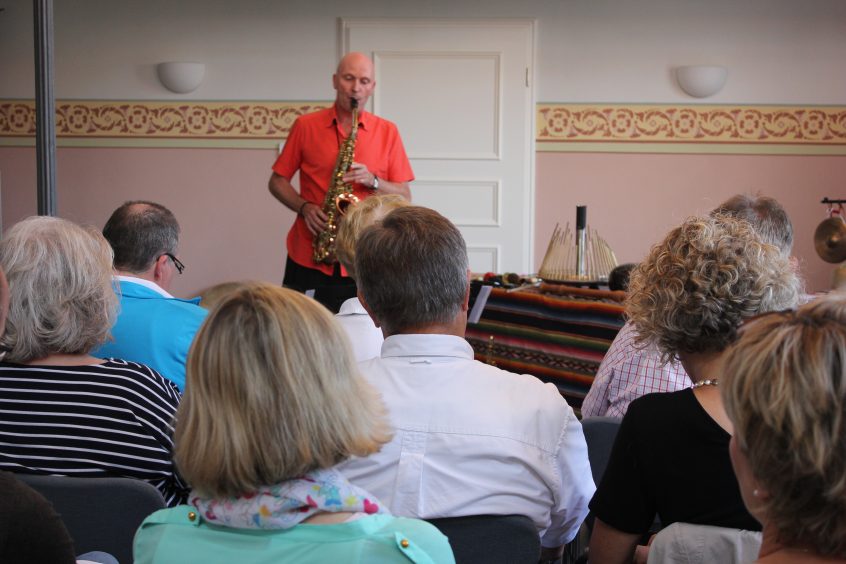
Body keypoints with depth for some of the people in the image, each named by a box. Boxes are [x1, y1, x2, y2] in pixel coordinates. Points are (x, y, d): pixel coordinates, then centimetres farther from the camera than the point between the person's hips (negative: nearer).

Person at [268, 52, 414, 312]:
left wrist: (372, 181, -13)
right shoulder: (305, 126, 4)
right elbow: (277, 182, 8)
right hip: (308, 258, 0)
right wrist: (304, 208, -10)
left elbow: (404, 197, 5)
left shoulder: (387, 132, 5)